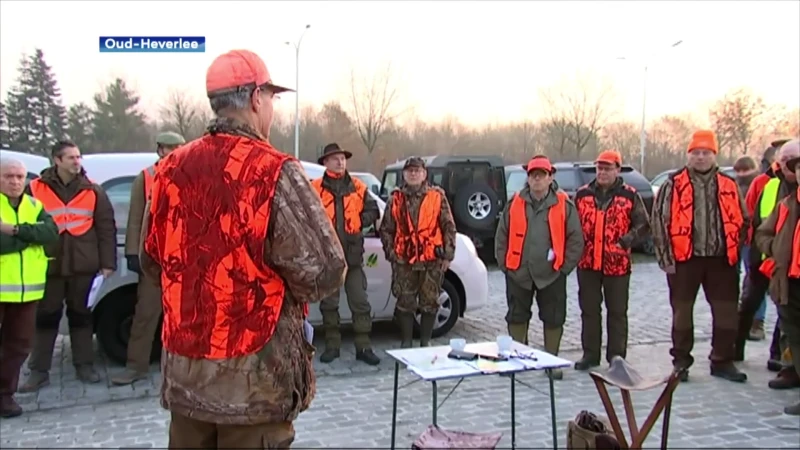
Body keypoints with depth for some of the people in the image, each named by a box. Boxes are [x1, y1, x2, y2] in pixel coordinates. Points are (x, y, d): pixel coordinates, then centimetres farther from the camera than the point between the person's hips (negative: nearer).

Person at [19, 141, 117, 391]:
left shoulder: (92, 191, 4)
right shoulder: (35, 189, 2)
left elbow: (106, 228, 3)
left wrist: (107, 263, -3)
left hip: (83, 266, 0)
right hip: (48, 266, 0)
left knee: (81, 315, 10)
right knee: (45, 317, 6)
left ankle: (84, 365, 19)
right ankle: (39, 371, 15)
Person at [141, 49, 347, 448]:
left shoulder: (170, 169, 3)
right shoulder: (273, 172, -16)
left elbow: (151, 261, 13)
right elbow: (325, 273, -18)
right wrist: (281, 284, 2)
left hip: (183, 371, 6)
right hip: (254, 377, -6)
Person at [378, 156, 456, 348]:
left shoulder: (437, 196, 5)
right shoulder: (395, 199, 9)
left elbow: (449, 227, 4)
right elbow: (386, 229, 13)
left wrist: (447, 254, -1)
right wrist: (390, 251, 2)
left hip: (432, 260, -1)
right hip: (404, 260, 1)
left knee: (429, 303, 6)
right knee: (405, 303, 4)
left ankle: (425, 342, 20)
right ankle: (406, 342, 17)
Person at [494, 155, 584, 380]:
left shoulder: (564, 205, -1)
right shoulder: (515, 204, 4)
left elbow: (575, 239, 1)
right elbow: (501, 236, 7)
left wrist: (565, 266, -3)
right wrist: (505, 264, 2)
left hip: (552, 274, -1)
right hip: (518, 273, 2)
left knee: (553, 319, 7)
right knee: (517, 317, 10)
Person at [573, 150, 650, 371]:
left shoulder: (629, 195, 1)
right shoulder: (582, 194, 8)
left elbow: (643, 225, 2)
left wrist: (627, 239, -12)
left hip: (617, 264, -2)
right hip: (587, 263, 3)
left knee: (617, 312, 6)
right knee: (589, 311, 9)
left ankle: (617, 356, 16)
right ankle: (590, 355, 19)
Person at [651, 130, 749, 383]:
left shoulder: (729, 186, 9)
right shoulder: (674, 184, -1)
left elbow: (742, 221, 15)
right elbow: (659, 221, -4)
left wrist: (735, 253, 7)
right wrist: (666, 257, -7)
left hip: (721, 259, 3)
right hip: (684, 259, -3)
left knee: (727, 313, 7)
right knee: (682, 312, 7)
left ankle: (722, 362, 21)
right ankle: (681, 362, 19)